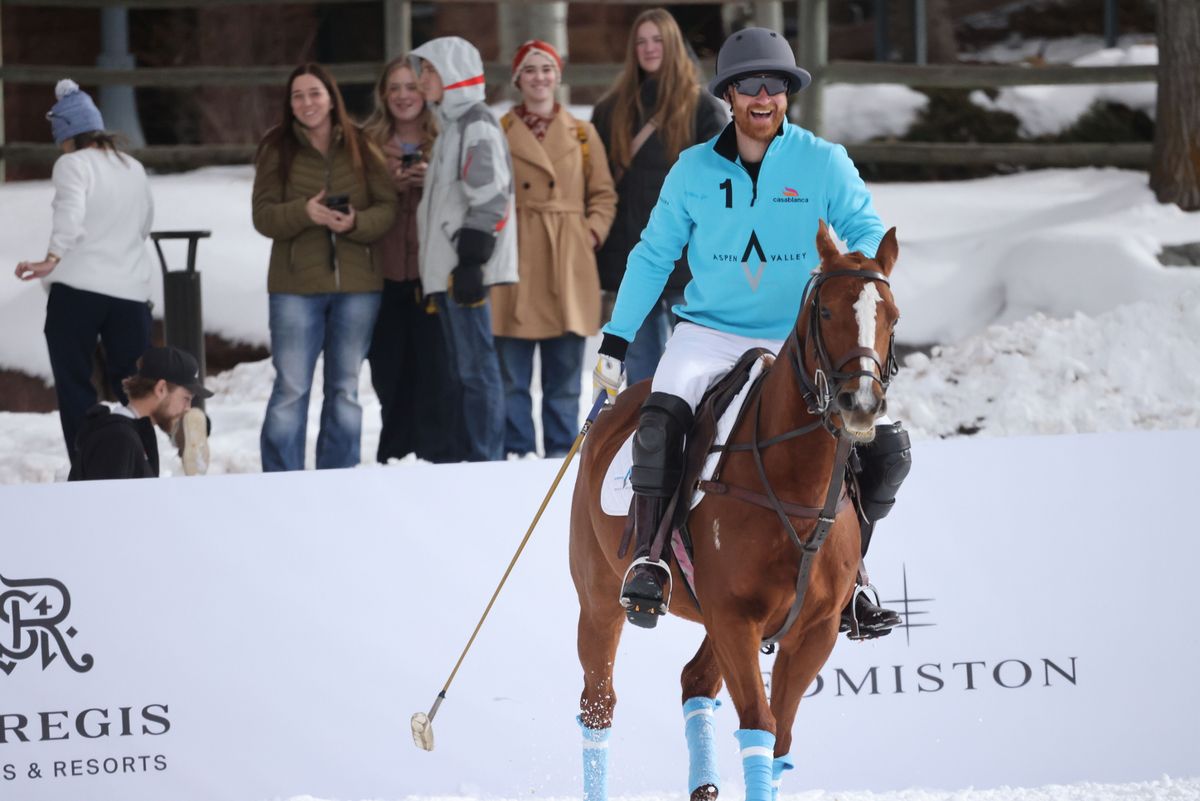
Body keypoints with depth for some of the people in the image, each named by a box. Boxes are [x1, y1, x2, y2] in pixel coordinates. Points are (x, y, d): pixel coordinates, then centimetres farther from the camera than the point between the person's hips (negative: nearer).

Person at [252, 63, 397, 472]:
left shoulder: (361, 149, 4)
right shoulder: (277, 149, 1)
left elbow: (387, 207, 1)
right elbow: (264, 215, -4)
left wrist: (355, 222, -19)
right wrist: (304, 212, -23)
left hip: (357, 285, 2)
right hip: (296, 287, -2)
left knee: (345, 389, 10)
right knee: (291, 388, -4)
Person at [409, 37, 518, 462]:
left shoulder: (476, 125, -10)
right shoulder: (451, 125, 21)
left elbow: (490, 196, -18)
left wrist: (471, 260, -22)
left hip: (466, 269, -10)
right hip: (446, 268, 10)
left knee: (476, 370, -9)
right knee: (462, 372, 10)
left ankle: (486, 464, -8)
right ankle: (471, 461, 13)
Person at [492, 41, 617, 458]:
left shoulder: (582, 134, 12)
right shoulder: (499, 133, 8)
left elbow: (603, 193, 12)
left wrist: (593, 233, -3)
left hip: (568, 267, 1)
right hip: (515, 267, -1)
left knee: (564, 379, 3)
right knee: (512, 377, -3)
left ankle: (562, 457, 9)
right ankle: (517, 458, 2)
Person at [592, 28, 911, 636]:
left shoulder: (824, 163, -1)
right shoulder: (694, 171, 2)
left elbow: (866, 233, -4)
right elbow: (653, 257, 10)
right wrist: (615, 341, 7)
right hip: (710, 333, -1)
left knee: (886, 446, -14)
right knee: (660, 415, -31)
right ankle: (648, 555, -18)